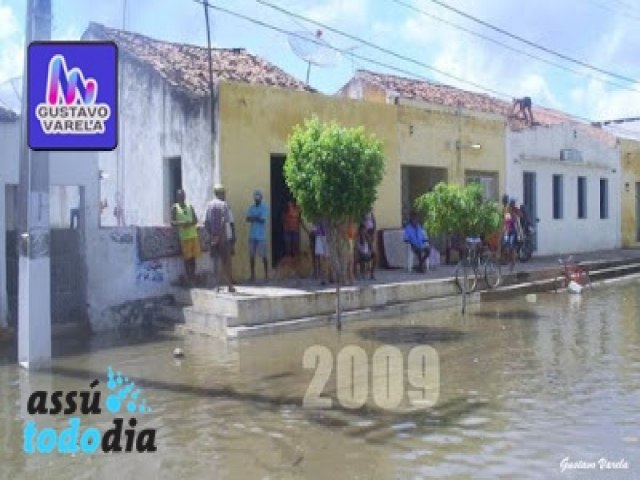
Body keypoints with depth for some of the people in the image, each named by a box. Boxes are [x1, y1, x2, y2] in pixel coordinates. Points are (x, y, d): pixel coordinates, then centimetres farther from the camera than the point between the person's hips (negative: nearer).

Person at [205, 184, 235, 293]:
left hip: (213, 238, 5)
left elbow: (206, 222, 6)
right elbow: (223, 221, -18)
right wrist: (219, 236, -16)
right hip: (222, 238, -5)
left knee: (215, 261, 9)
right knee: (226, 262, 0)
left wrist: (211, 233, 10)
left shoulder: (209, 205, 10)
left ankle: (217, 285, 8)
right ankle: (229, 285, 1)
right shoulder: (223, 204, -8)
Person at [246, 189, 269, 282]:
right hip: (252, 235, 4)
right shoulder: (251, 208, 11)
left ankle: (266, 274, 5)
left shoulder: (264, 208, -3)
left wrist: (253, 218, -5)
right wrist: (257, 218, -15)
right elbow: (248, 218, -1)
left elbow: (263, 220, -12)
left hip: (261, 235, -4)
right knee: (252, 255, 5)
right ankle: (252, 275, 12)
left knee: (263, 255, -3)